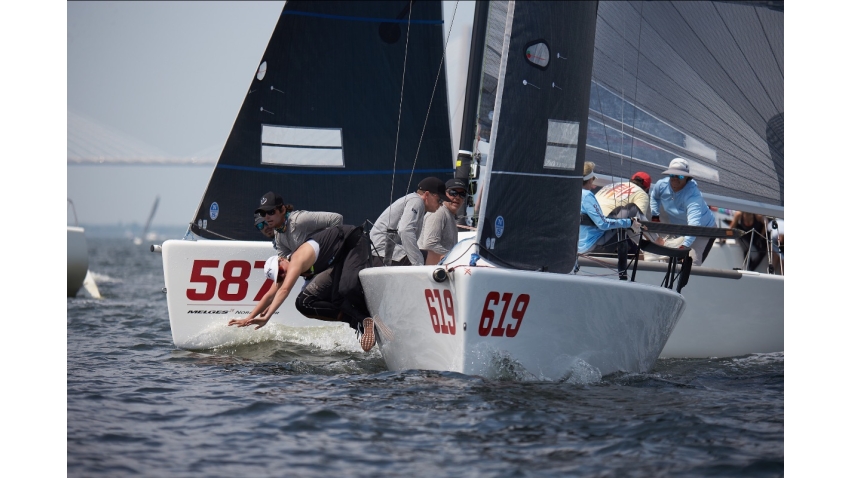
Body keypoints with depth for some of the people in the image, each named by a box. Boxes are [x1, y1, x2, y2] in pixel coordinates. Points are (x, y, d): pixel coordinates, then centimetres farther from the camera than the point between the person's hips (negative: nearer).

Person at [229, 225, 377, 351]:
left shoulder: (297, 260, -31)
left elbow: (284, 290, -42)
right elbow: (270, 295, 7)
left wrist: (267, 317, -48)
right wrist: (249, 318, 2)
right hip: (337, 263, 9)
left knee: (349, 286, -39)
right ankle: (360, 322, -14)